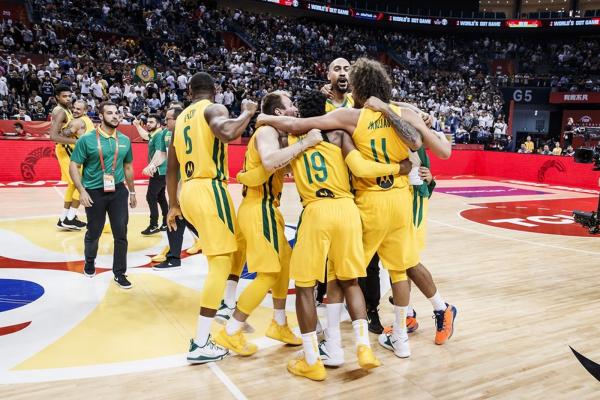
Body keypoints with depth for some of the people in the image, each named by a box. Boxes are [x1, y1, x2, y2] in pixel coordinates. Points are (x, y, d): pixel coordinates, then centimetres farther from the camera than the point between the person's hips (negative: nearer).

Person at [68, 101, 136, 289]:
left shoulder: (124, 140, 3)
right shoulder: (87, 139, -8)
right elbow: (74, 166, -6)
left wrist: (132, 192, 16)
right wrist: (82, 191, -15)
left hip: (118, 191, 3)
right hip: (94, 192, -2)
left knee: (121, 234, 0)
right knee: (94, 233, 13)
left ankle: (119, 273, 12)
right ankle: (89, 263, 41)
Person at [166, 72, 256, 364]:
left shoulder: (181, 118, 19)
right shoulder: (213, 108, -4)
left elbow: (172, 168, 22)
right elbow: (227, 133, -28)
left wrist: (174, 205, 29)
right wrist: (247, 113, -9)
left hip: (188, 192, 9)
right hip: (209, 189, -8)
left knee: (238, 244, 24)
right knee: (221, 262, -5)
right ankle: (200, 344, -6)